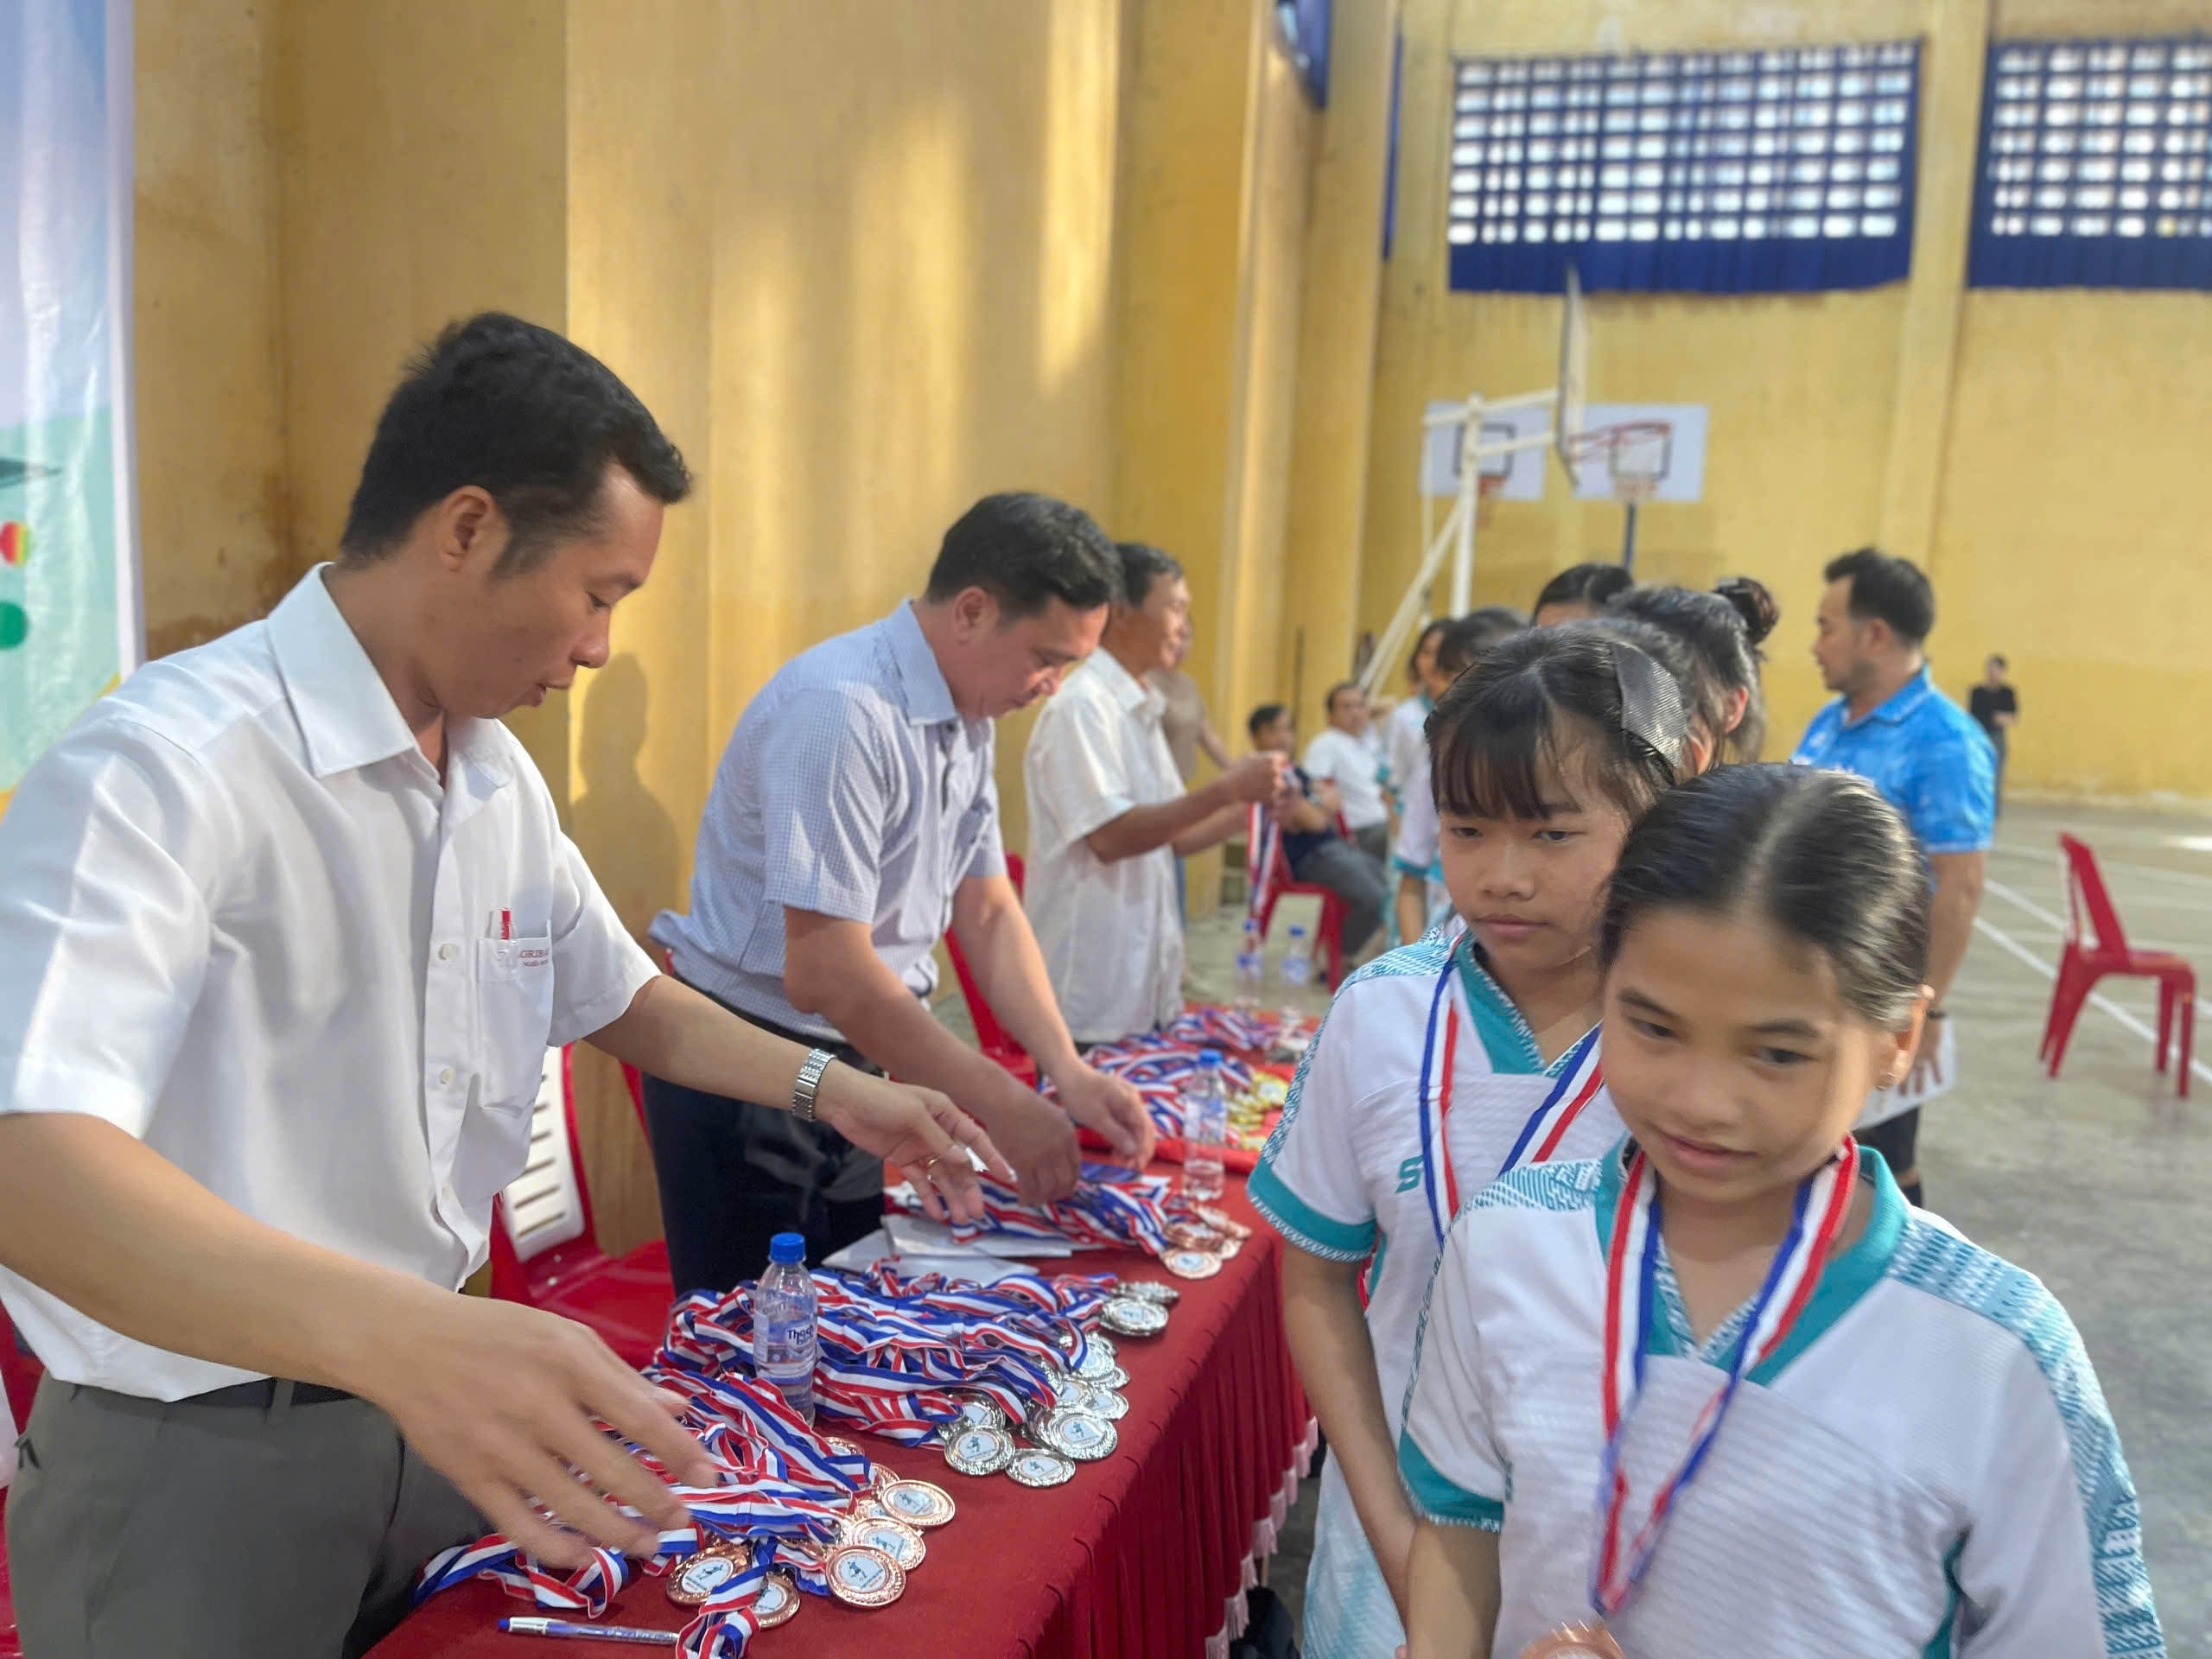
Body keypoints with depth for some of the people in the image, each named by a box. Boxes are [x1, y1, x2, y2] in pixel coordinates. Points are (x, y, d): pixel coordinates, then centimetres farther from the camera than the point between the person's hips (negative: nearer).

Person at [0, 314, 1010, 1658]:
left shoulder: (499, 779, 4)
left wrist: (825, 1085, 4)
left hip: (436, 1404, 7)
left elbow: (618, 998, 16)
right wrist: (399, 1332, -48)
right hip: (198, 1457, -7)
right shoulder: (170, 765, -22)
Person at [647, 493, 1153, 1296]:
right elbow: (824, 973, -27)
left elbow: (989, 911, 8)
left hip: (851, 1061, 8)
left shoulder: (970, 719, 4)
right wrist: (1002, 1105, -20)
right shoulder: (841, 709, -25)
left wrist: (1068, 1070, -5)